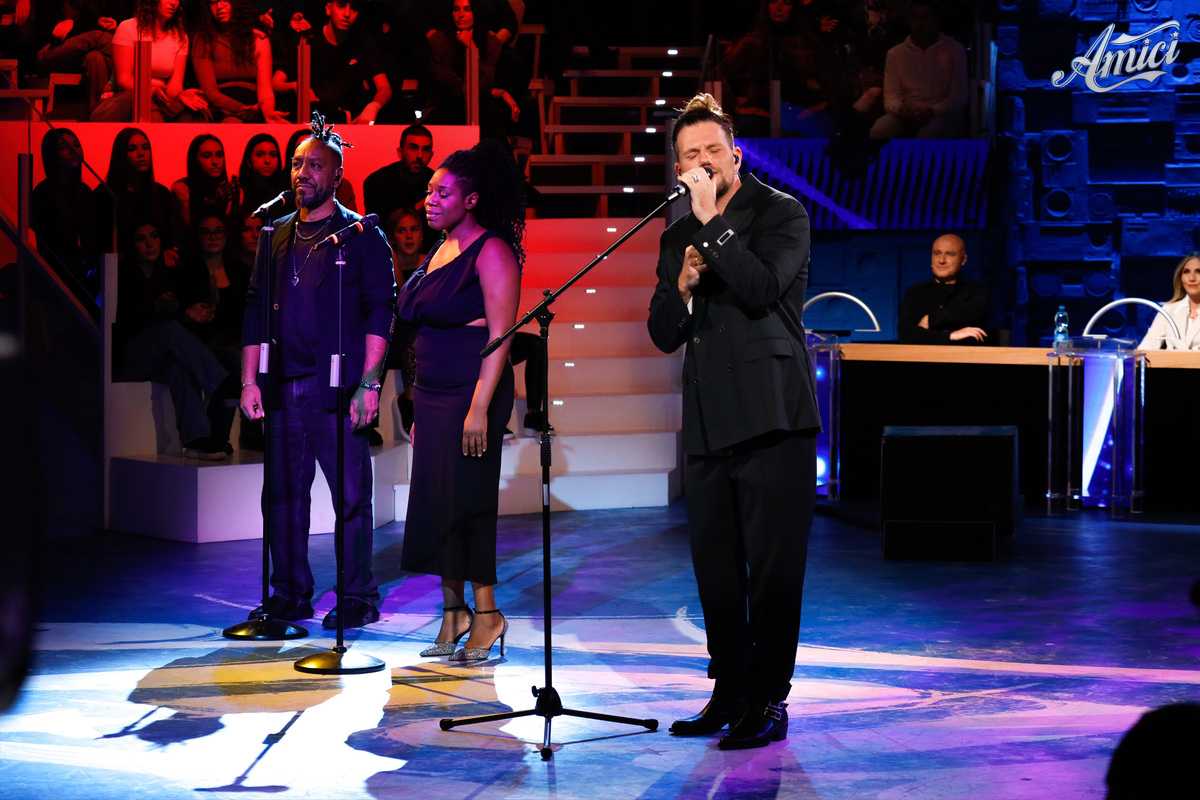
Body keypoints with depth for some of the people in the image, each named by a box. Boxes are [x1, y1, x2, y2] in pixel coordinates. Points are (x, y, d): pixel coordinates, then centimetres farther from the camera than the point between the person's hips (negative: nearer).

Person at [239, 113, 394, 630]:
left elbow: (380, 310, -4)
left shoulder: (362, 235, 2)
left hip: (337, 389, -5)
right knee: (283, 496, 6)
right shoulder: (276, 237, 16)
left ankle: (357, 599, 6)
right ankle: (290, 596, 15)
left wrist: (368, 382, -12)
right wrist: (249, 381, 8)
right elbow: (257, 311, 16)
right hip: (282, 388, 5)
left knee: (351, 498, -2)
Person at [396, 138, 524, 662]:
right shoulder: (441, 251, 16)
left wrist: (479, 408, -23)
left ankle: (486, 614, 1)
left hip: (471, 394, -8)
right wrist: (420, 411, 18)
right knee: (435, 501, 7)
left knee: (464, 501, -7)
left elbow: (499, 335, -16)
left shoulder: (491, 251, -10)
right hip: (432, 396, 8)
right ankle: (453, 613, 13)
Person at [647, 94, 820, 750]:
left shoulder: (780, 213, 0)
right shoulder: (678, 237, 19)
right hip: (708, 423, 6)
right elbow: (664, 335, 16)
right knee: (716, 568, 9)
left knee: (772, 566, -5)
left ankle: (768, 702, 0)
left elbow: (761, 289, -16)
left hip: (771, 418, -6)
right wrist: (683, 287, -3)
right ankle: (730, 695, 18)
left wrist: (712, 222, -13)